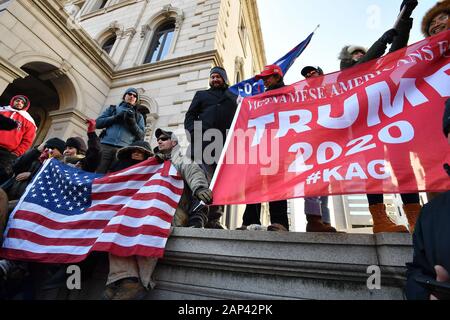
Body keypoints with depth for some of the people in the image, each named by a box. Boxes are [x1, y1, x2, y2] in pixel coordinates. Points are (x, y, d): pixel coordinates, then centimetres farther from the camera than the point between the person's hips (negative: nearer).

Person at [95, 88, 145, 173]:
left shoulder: (138, 116, 23)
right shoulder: (112, 108, 24)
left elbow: (141, 136, 12)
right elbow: (98, 123, 12)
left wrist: (133, 123, -5)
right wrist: (116, 117, 0)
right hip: (105, 146, 1)